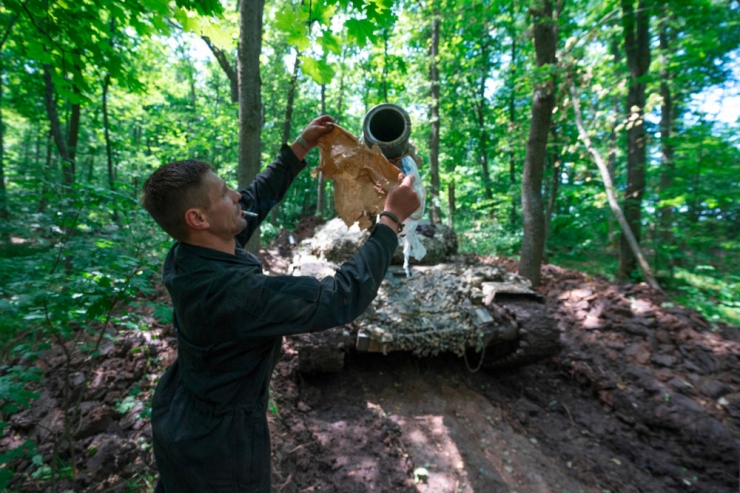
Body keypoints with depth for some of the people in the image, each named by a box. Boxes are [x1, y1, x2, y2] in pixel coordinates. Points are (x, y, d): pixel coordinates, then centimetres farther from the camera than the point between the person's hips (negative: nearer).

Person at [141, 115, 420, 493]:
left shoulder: (187, 254, -12)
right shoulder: (234, 292, -39)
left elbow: (257, 198, -2)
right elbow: (340, 298, -36)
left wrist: (302, 147, 3)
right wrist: (392, 217, -30)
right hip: (216, 442, -7)